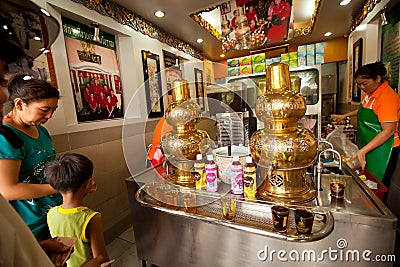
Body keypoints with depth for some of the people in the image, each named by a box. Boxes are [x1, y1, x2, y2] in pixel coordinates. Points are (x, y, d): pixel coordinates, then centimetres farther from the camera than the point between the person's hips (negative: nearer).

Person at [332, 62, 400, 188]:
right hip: (367, 147, 8)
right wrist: (345, 116, 20)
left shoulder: (387, 96, -20)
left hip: (382, 149, -8)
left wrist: (363, 151, -29)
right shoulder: (369, 93, 6)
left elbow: (389, 131, -24)